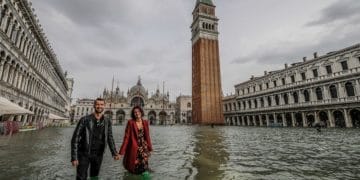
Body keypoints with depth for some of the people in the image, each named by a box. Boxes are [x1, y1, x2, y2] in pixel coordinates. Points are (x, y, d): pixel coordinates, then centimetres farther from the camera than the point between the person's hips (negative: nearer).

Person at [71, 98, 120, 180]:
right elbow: (75, 138, -9)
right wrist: (74, 157, -14)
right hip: (84, 154, -3)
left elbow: (110, 138, 1)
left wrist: (114, 153, -10)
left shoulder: (107, 122, -2)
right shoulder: (85, 119, -11)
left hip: (98, 155, 3)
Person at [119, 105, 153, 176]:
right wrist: (122, 151, -16)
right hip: (134, 148, -3)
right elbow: (126, 136, -13)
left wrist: (149, 148, 10)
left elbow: (147, 136, 8)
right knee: (134, 167, 9)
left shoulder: (145, 122, 1)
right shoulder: (130, 122, -10)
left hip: (143, 147, 3)